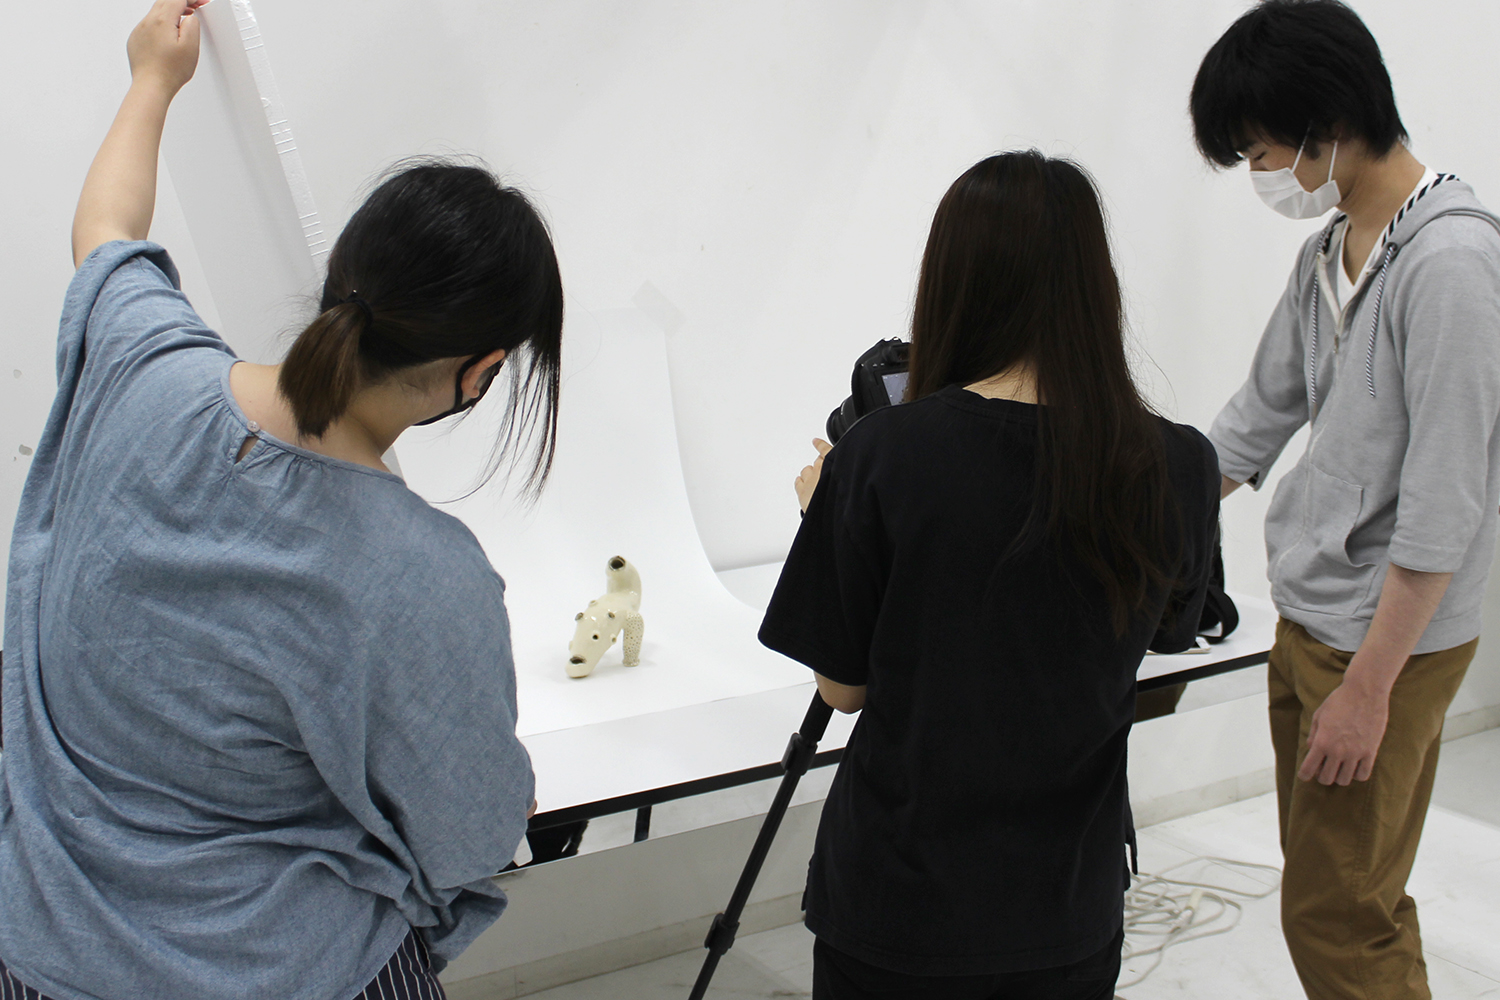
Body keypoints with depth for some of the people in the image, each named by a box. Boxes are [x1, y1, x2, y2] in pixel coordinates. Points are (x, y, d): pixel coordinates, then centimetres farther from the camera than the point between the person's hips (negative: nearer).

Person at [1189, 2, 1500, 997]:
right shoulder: (1328, 252, 8)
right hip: (1306, 619, 8)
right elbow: (1260, 414, 18)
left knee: (1340, 920, 1)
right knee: (1336, 891, 17)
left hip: (1390, 639, -8)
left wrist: (1368, 687, -18)